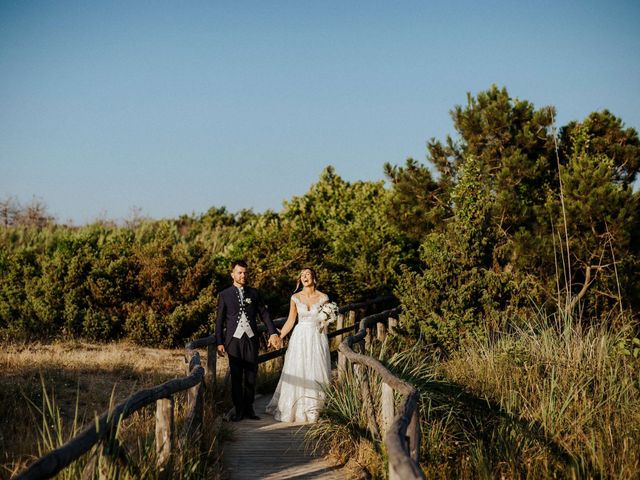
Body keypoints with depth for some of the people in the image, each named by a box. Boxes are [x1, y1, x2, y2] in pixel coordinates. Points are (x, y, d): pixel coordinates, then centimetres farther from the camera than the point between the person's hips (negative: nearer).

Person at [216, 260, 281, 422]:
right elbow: (220, 320, 3)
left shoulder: (254, 293, 10)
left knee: (251, 375, 3)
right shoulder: (224, 295, 3)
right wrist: (219, 343, -2)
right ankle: (238, 410, 8)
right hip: (234, 340, -2)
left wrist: (273, 333, -1)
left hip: (251, 339, 2)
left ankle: (249, 409, 12)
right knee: (236, 377, 1)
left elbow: (264, 314, 11)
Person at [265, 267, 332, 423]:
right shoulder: (295, 298, 2)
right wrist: (278, 337, 3)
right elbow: (290, 321, 7)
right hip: (300, 338, 1)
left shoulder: (323, 298, -1)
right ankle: (296, 410, 12)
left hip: (317, 338, -1)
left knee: (316, 374, -1)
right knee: (297, 373, 1)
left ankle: (314, 411, 9)